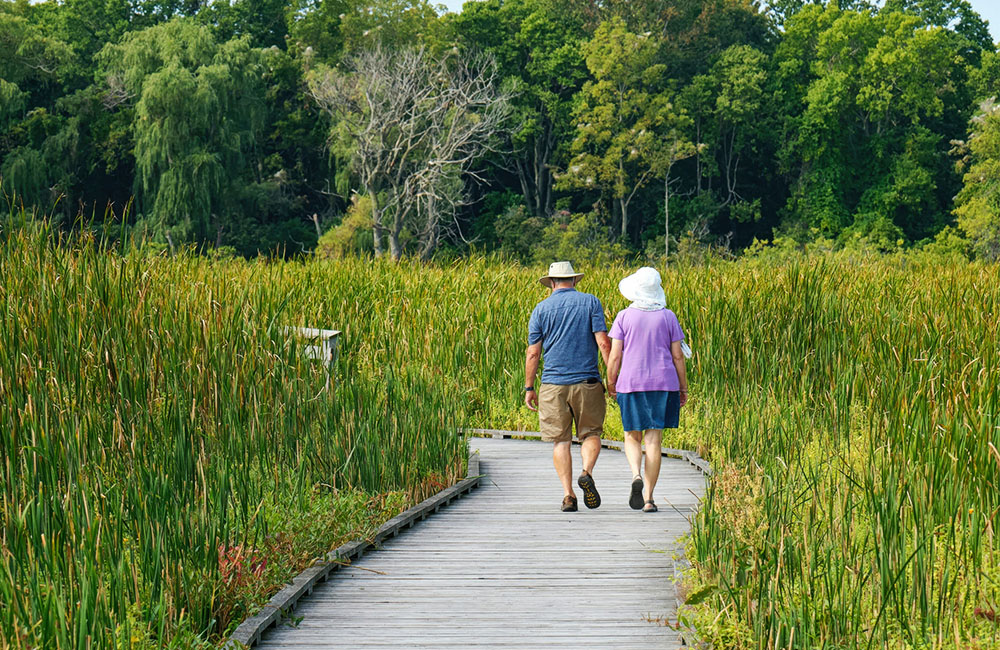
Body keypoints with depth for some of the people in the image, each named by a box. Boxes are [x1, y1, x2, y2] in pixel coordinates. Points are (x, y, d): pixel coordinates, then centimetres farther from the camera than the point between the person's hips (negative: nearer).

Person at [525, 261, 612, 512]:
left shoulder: (542, 308, 5)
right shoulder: (591, 302, 3)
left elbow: (533, 352, 2)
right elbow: (603, 343, -5)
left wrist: (529, 388, 9)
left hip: (553, 383, 0)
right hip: (587, 382, 0)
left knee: (560, 441, 5)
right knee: (591, 434, 11)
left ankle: (568, 494, -4)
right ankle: (587, 472, -17)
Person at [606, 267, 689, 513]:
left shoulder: (624, 317, -2)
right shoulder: (668, 317, 2)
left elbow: (615, 356, -4)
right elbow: (678, 356, 3)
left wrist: (611, 384, 8)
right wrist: (683, 388, 11)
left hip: (631, 382, -1)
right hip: (663, 383, 1)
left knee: (632, 437, 14)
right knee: (653, 440, 3)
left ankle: (636, 475, -15)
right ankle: (648, 498, -1)